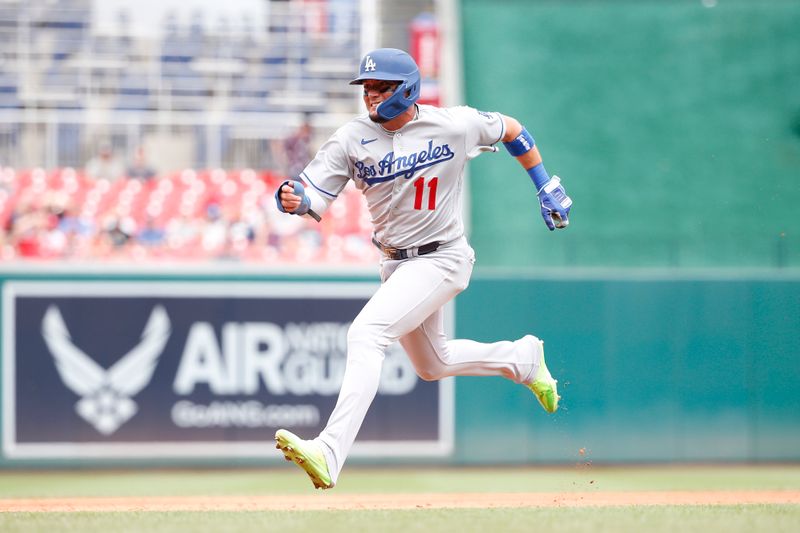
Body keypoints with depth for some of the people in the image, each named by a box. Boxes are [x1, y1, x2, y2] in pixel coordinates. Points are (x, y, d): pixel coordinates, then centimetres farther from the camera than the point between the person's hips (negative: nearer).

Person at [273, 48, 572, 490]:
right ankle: (522, 358, 49)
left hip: (441, 259, -7)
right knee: (433, 365, 23)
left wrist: (546, 186, 8)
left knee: (366, 333, -26)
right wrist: (291, 199, -37)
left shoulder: (454, 125, -13)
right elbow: (312, 196, -13)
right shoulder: (353, 138, -7)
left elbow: (511, 130, 6)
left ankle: (330, 454, -34)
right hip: (396, 265, 7)